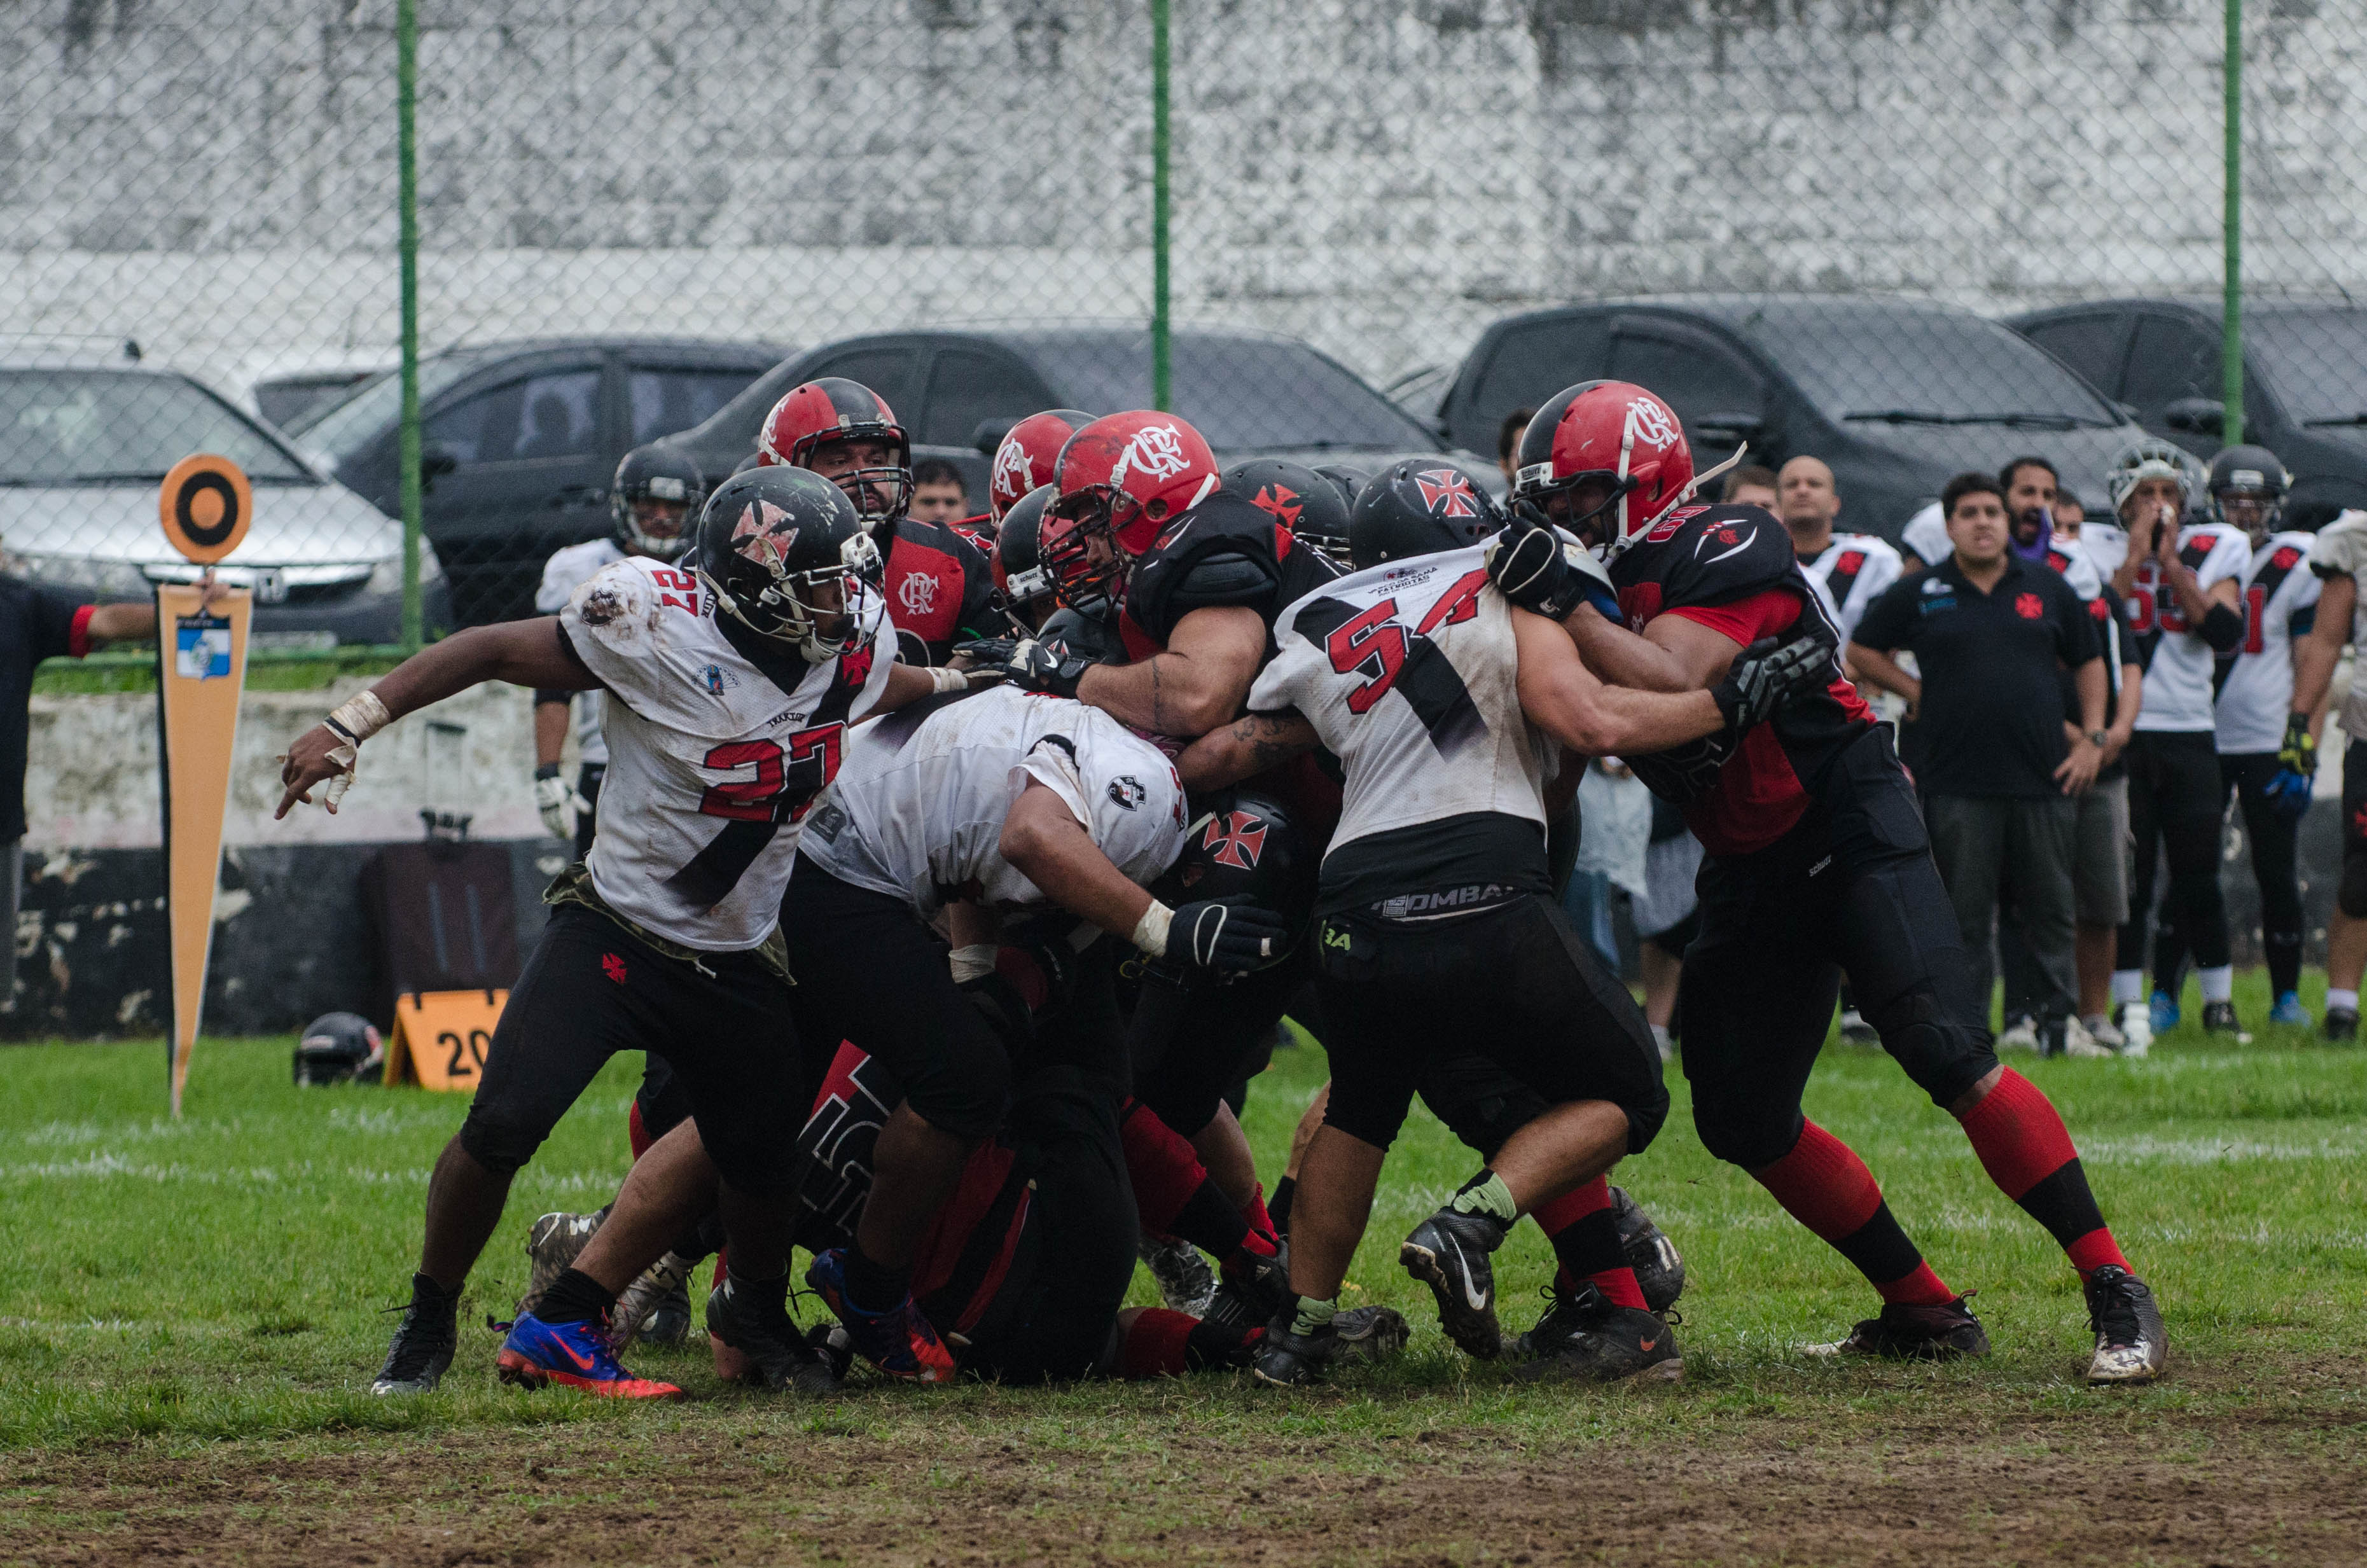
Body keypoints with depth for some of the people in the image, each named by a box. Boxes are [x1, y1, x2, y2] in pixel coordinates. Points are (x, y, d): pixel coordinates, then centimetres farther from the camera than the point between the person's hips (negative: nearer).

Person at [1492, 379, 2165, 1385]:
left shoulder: (1724, 554, -16)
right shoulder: (1594, 588, 8)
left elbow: (1672, 687, -30)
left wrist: (1563, 604, -29)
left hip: (1853, 836, -9)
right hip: (1750, 875, 9)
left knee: (1948, 1060, -20)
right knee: (1744, 1123, 4)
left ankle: (2115, 1293, -17)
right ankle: (1925, 1311, 13)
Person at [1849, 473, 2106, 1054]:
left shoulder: (2047, 589, 10)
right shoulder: (1920, 595, 5)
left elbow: (2089, 663, 19)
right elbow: (1862, 651, 15)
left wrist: (2092, 739, 9)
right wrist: (1916, 692, 3)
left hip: (2044, 781, 1)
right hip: (1958, 783, -1)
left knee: (2050, 911, 5)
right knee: (1964, 918, 0)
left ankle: (2061, 1019, 16)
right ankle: (1965, 1029, 4)